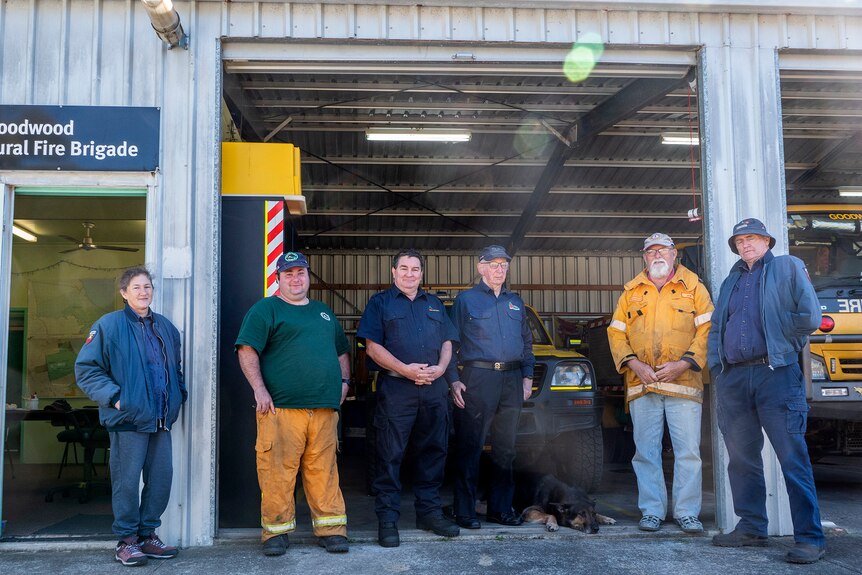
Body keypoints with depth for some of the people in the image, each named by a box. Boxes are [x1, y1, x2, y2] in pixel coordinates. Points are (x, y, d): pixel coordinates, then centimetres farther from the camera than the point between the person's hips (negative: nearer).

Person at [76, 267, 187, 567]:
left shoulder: (166, 327, 15)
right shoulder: (108, 325, -4)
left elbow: (177, 368, 27)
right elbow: (86, 369, -6)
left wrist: (178, 396, 14)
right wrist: (114, 397, -13)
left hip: (161, 419, 6)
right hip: (128, 419, -6)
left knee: (161, 478, 8)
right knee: (127, 480, -1)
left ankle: (148, 535, 21)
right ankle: (126, 540, 12)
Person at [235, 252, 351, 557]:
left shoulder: (323, 312, 23)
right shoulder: (265, 309, 5)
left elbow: (342, 351, 31)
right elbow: (247, 350, -4)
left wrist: (344, 381, 16)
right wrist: (259, 390, -13)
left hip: (325, 407, 4)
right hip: (281, 406, -4)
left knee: (324, 472, 5)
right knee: (278, 472, -3)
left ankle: (331, 530, 12)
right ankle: (276, 532, 9)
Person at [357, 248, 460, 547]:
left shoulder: (434, 304, 20)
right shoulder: (380, 303, 6)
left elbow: (447, 342, 17)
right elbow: (373, 346, -5)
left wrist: (440, 368, -3)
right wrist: (406, 369, -15)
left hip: (433, 388, 5)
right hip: (396, 388, -5)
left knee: (433, 450, 9)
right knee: (391, 454, -3)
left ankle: (429, 511, 21)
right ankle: (387, 518, 3)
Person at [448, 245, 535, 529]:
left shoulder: (516, 302, 19)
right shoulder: (466, 299, 5)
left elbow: (527, 342, 23)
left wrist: (527, 377, 12)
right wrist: (453, 380, -8)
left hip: (512, 380, 5)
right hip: (477, 378, -5)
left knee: (506, 449, 8)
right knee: (469, 448, -5)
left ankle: (501, 508, 17)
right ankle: (465, 511, 0)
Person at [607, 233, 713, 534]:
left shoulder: (693, 287, 9)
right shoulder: (631, 292, 16)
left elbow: (706, 329, 1)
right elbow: (616, 332, 12)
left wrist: (683, 363, -11)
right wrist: (634, 364, -4)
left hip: (682, 382, -2)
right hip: (641, 384, 2)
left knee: (688, 450, -3)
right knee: (646, 451, 4)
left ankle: (687, 513, 7)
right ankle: (651, 511, 13)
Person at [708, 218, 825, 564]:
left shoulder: (788, 268, 6)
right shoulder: (730, 282, 22)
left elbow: (809, 316, -5)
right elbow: (716, 328, 20)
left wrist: (779, 342, 2)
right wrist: (717, 369, 7)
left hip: (776, 374, -6)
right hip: (733, 378, 6)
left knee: (793, 458, -8)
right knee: (742, 458, 9)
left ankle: (810, 538, -5)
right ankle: (751, 528, 19)